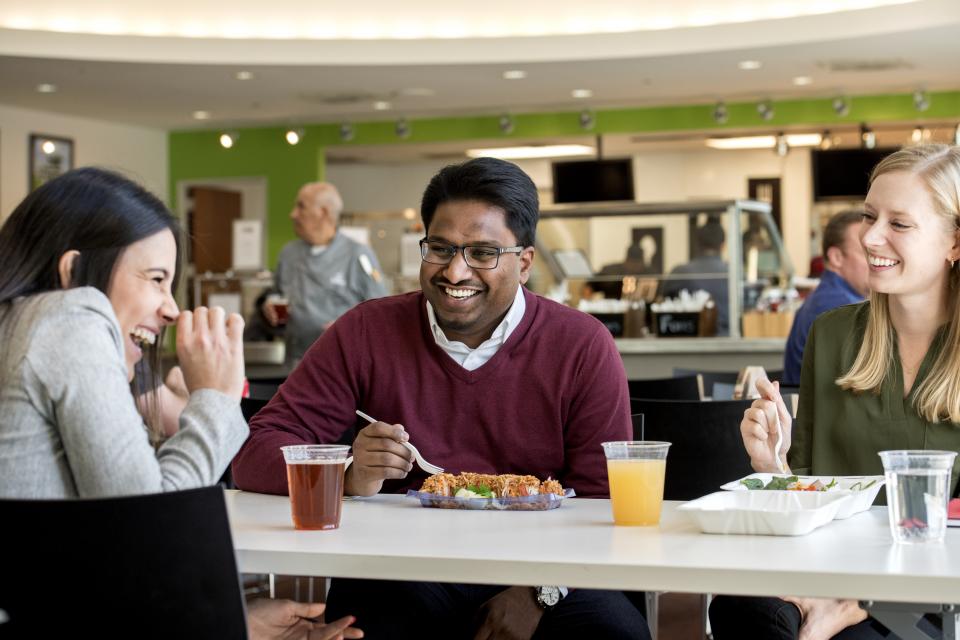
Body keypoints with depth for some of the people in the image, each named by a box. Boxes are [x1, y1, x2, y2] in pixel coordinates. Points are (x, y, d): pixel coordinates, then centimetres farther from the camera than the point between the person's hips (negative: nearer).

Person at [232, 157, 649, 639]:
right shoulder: (367, 333, 2)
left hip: (541, 579, 0)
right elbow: (256, 452, -2)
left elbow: (602, 500, -3)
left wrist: (537, 590, -20)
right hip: (401, 580, 0)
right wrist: (350, 478, -21)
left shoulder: (582, 347, 0)